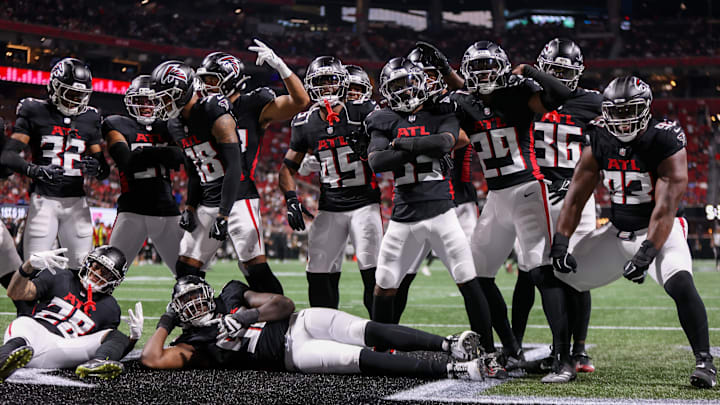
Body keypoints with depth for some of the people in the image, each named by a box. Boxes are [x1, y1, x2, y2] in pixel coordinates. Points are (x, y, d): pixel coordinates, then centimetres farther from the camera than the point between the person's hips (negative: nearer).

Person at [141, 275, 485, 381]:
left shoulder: (231, 297, 20)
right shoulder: (195, 343, 10)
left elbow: (284, 304, 11)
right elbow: (152, 359, -3)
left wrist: (247, 316, -3)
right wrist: (165, 325, 7)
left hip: (300, 323, 4)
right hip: (291, 355, -4)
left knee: (371, 332, -23)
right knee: (362, 359, -25)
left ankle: (449, 344, -31)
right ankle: (452, 370, -36)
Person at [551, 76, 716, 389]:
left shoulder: (664, 143, -19)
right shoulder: (600, 142, -4)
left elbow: (665, 208, -26)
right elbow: (576, 196, -1)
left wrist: (646, 254, -35)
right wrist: (560, 241, -11)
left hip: (658, 232, -5)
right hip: (617, 232, 6)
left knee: (680, 284, -31)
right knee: (564, 278, 2)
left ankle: (704, 361, -18)